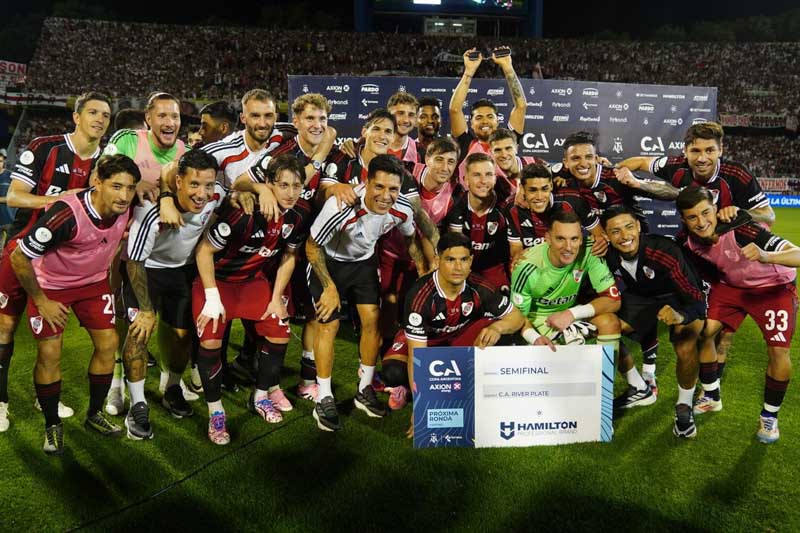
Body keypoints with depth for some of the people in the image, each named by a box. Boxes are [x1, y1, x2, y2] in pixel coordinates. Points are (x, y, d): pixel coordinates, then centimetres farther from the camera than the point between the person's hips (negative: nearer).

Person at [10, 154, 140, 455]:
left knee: (108, 345, 1)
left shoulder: (126, 208, -21)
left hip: (94, 282, 5)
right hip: (50, 285, -5)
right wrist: (42, 302, -16)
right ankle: (52, 426, 16)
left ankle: (95, 414, 21)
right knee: (49, 354, -5)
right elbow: (19, 258, -26)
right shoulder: (67, 215, -36)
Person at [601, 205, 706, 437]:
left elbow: (696, 298, -35)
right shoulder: (608, 255, -21)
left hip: (680, 298, -4)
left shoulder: (664, 251, -35)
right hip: (641, 297, 5)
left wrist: (681, 315, -56)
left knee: (685, 349, -29)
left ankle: (684, 407, -1)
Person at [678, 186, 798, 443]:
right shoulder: (690, 241, -20)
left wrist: (766, 256, -65)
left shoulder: (742, 230, -38)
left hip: (774, 287, -4)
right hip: (730, 285, 5)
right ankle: (711, 398, 16)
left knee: (778, 351, -16)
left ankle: (770, 416, 9)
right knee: (702, 331, -8)